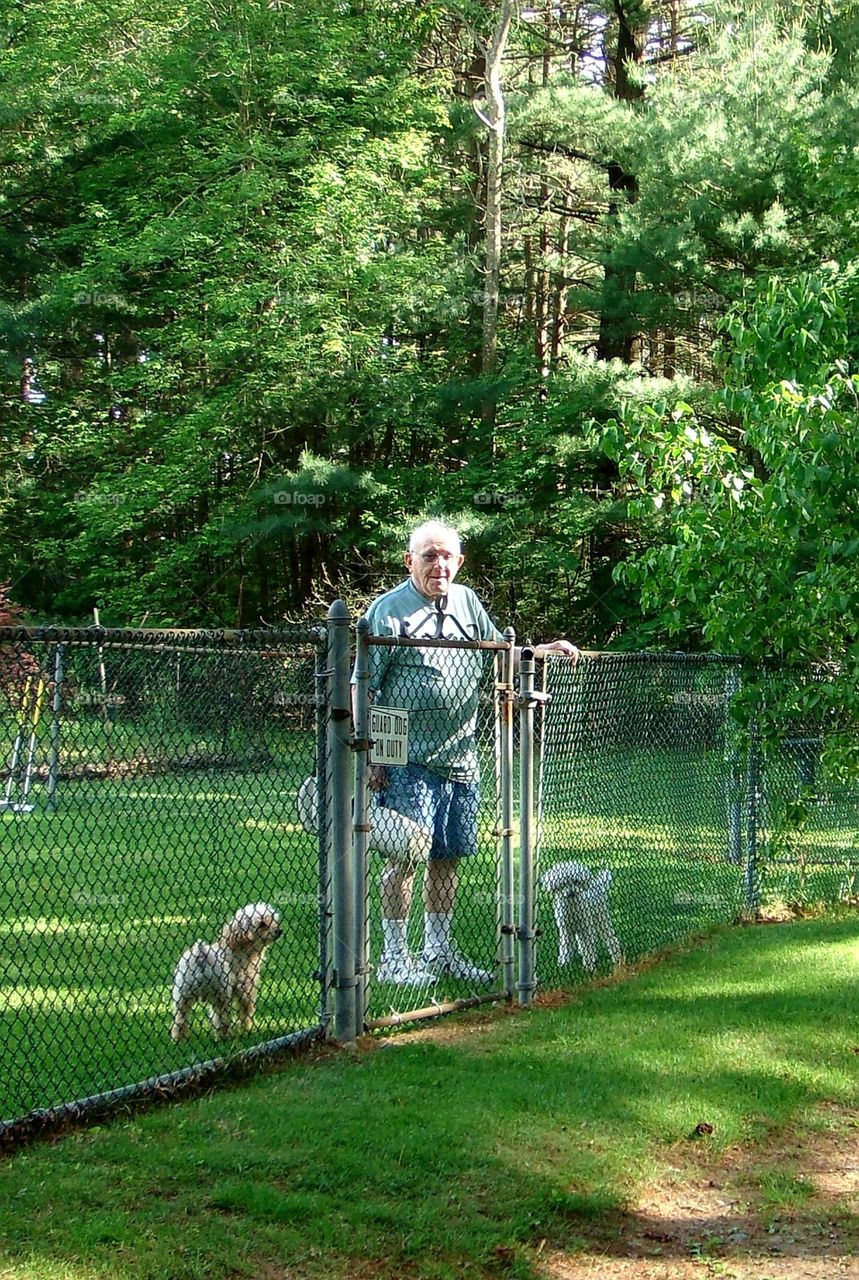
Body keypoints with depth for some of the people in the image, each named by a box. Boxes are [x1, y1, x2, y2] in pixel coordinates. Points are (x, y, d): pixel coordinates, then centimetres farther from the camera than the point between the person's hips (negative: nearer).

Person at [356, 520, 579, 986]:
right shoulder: (388, 610, -6)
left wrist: (544, 649, 13)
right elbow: (364, 689, -7)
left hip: (460, 758, 6)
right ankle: (394, 956, 2)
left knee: (448, 857, 12)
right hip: (408, 760, -6)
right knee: (405, 855, -7)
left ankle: (439, 950, 24)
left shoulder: (467, 602, 13)